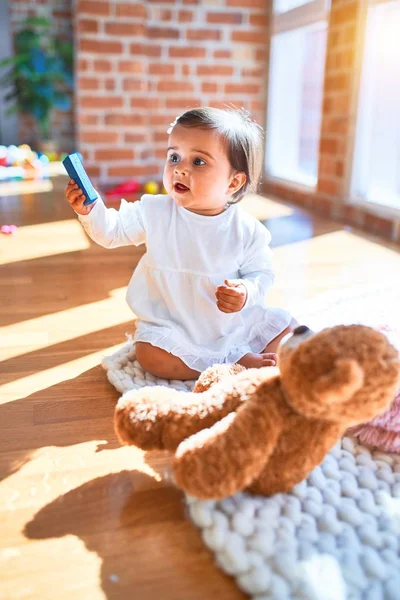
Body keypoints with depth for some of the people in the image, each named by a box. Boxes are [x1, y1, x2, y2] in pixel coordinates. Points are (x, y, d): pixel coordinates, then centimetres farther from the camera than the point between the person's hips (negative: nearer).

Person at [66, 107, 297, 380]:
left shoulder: (247, 229, -12)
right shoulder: (155, 212, -7)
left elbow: (261, 273, -4)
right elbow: (111, 230, -2)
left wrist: (246, 292, -26)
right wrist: (90, 210, -22)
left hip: (235, 324, 0)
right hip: (173, 327, 1)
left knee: (292, 331, -10)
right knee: (149, 354, -29)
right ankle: (238, 362, -22)